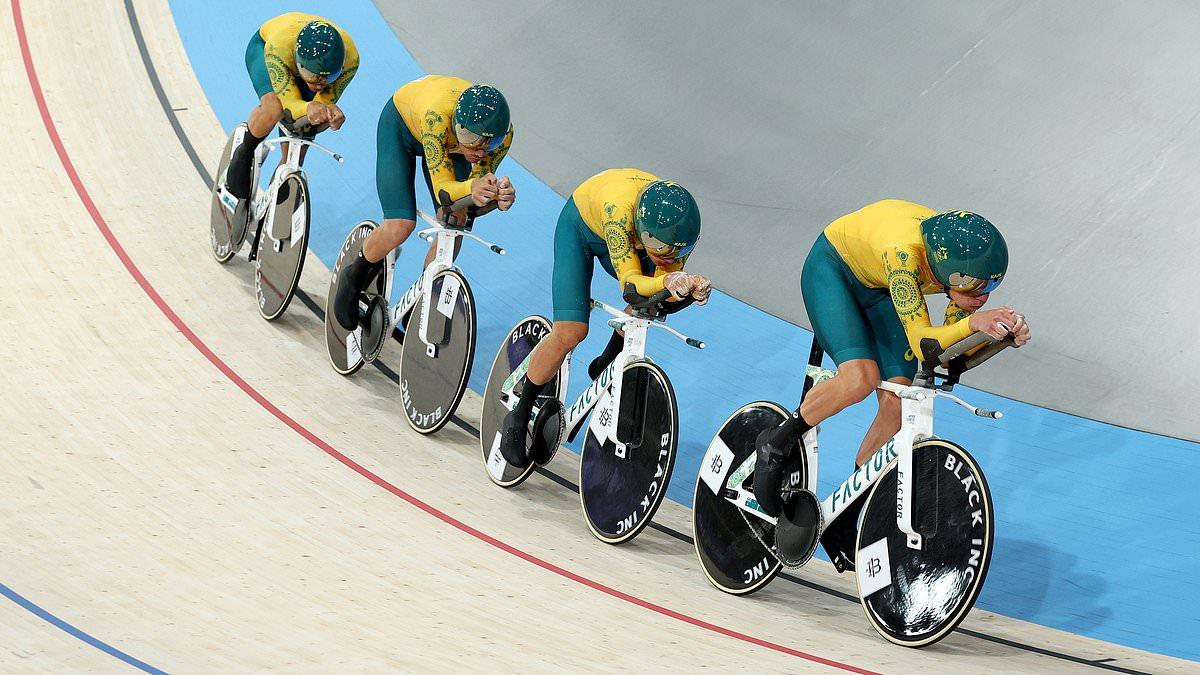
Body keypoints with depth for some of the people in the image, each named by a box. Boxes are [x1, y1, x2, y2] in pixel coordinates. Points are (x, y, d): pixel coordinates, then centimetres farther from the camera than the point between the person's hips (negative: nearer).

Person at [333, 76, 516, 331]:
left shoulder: (502, 134, -34)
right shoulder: (437, 116, -46)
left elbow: (477, 191, -26)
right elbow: (442, 189, -43)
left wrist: (497, 195, -49)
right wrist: (472, 186, -64)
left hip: (448, 138, 4)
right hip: (401, 125, -4)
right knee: (399, 226, -19)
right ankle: (354, 276, 12)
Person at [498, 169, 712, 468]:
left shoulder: (683, 227, -33)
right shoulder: (619, 208, -46)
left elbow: (665, 294, -26)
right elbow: (630, 282, -43)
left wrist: (691, 287, -47)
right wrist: (666, 281, -62)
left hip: (624, 237, 5)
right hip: (581, 227, -5)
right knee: (569, 333, -18)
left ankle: (606, 365, 7)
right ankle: (519, 416, 2)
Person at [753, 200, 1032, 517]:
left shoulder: (970, 266, -25)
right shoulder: (905, 251, -43)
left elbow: (945, 352, -19)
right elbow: (920, 341, -44)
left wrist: (1007, 332, -34)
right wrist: (973, 322, -60)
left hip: (880, 289, 6)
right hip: (832, 269, -5)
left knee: (898, 402, -10)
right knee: (861, 376, -27)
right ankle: (775, 445, -3)